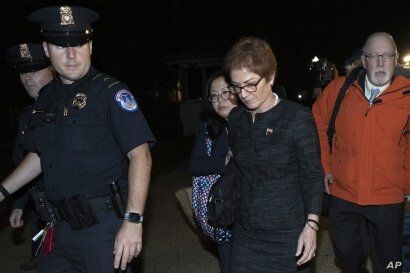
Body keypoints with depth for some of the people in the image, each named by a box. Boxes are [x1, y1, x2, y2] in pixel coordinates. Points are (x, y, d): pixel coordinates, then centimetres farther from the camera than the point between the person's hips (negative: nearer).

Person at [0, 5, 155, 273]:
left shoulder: (110, 92, -11)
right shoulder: (48, 96, 9)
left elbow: (140, 155, -18)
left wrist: (133, 220, -24)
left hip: (103, 226, -6)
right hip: (61, 227, 7)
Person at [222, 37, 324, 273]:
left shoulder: (298, 118, -12)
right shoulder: (235, 119, 3)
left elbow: (312, 175, -8)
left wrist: (311, 225, -14)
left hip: (287, 235, -4)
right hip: (245, 233, 5)